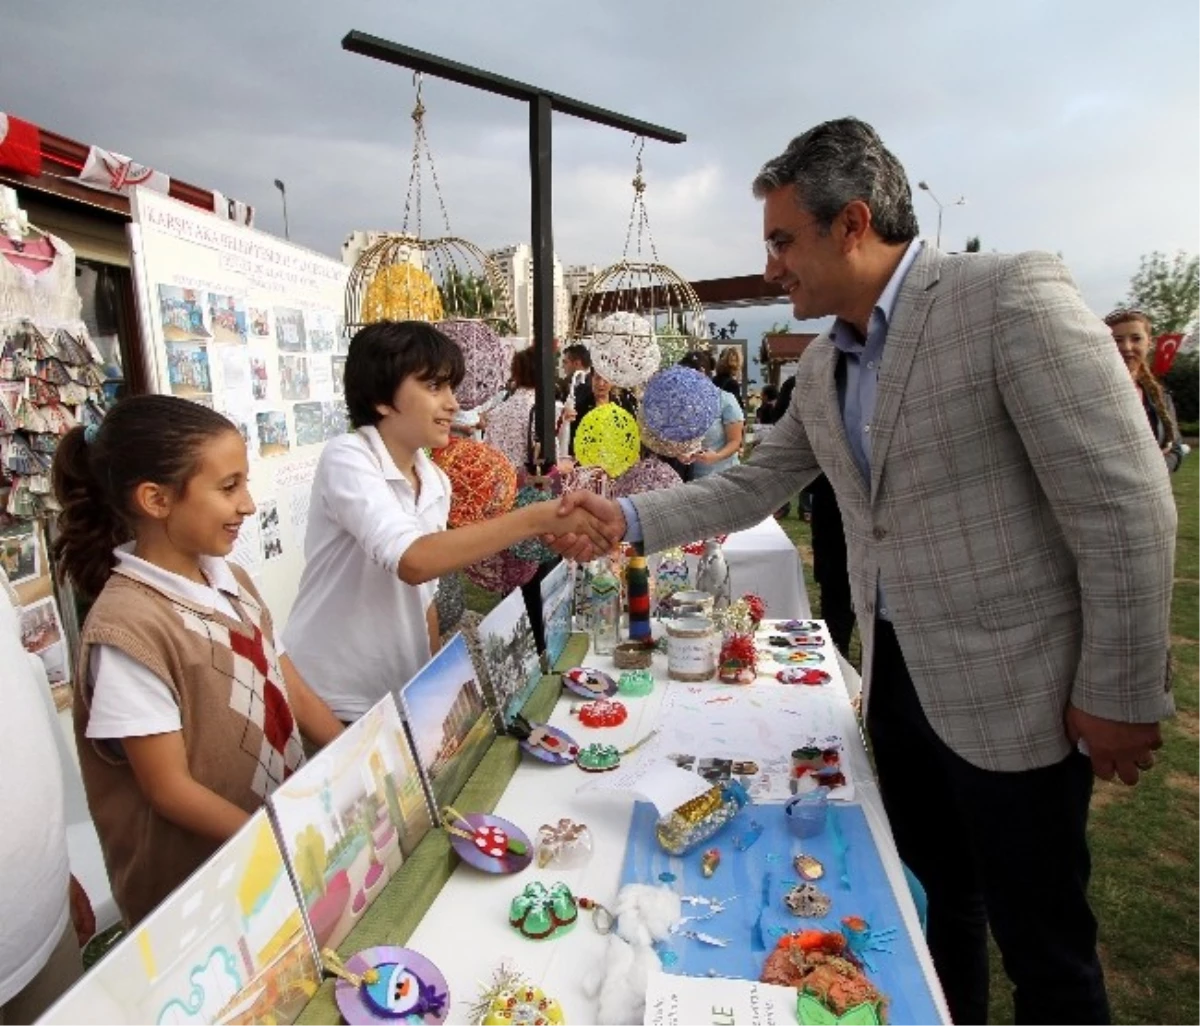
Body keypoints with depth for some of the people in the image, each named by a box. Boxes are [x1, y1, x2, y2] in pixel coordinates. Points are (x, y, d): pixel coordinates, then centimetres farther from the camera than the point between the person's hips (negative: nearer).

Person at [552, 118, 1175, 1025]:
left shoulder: (1012, 294, -15)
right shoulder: (820, 368, 6)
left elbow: (1124, 500, -17)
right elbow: (749, 489, 11)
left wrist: (1119, 694, -13)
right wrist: (628, 518, 0)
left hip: (1010, 687, -6)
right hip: (896, 676, 7)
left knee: (1041, 941, 13)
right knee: (936, 901, 24)